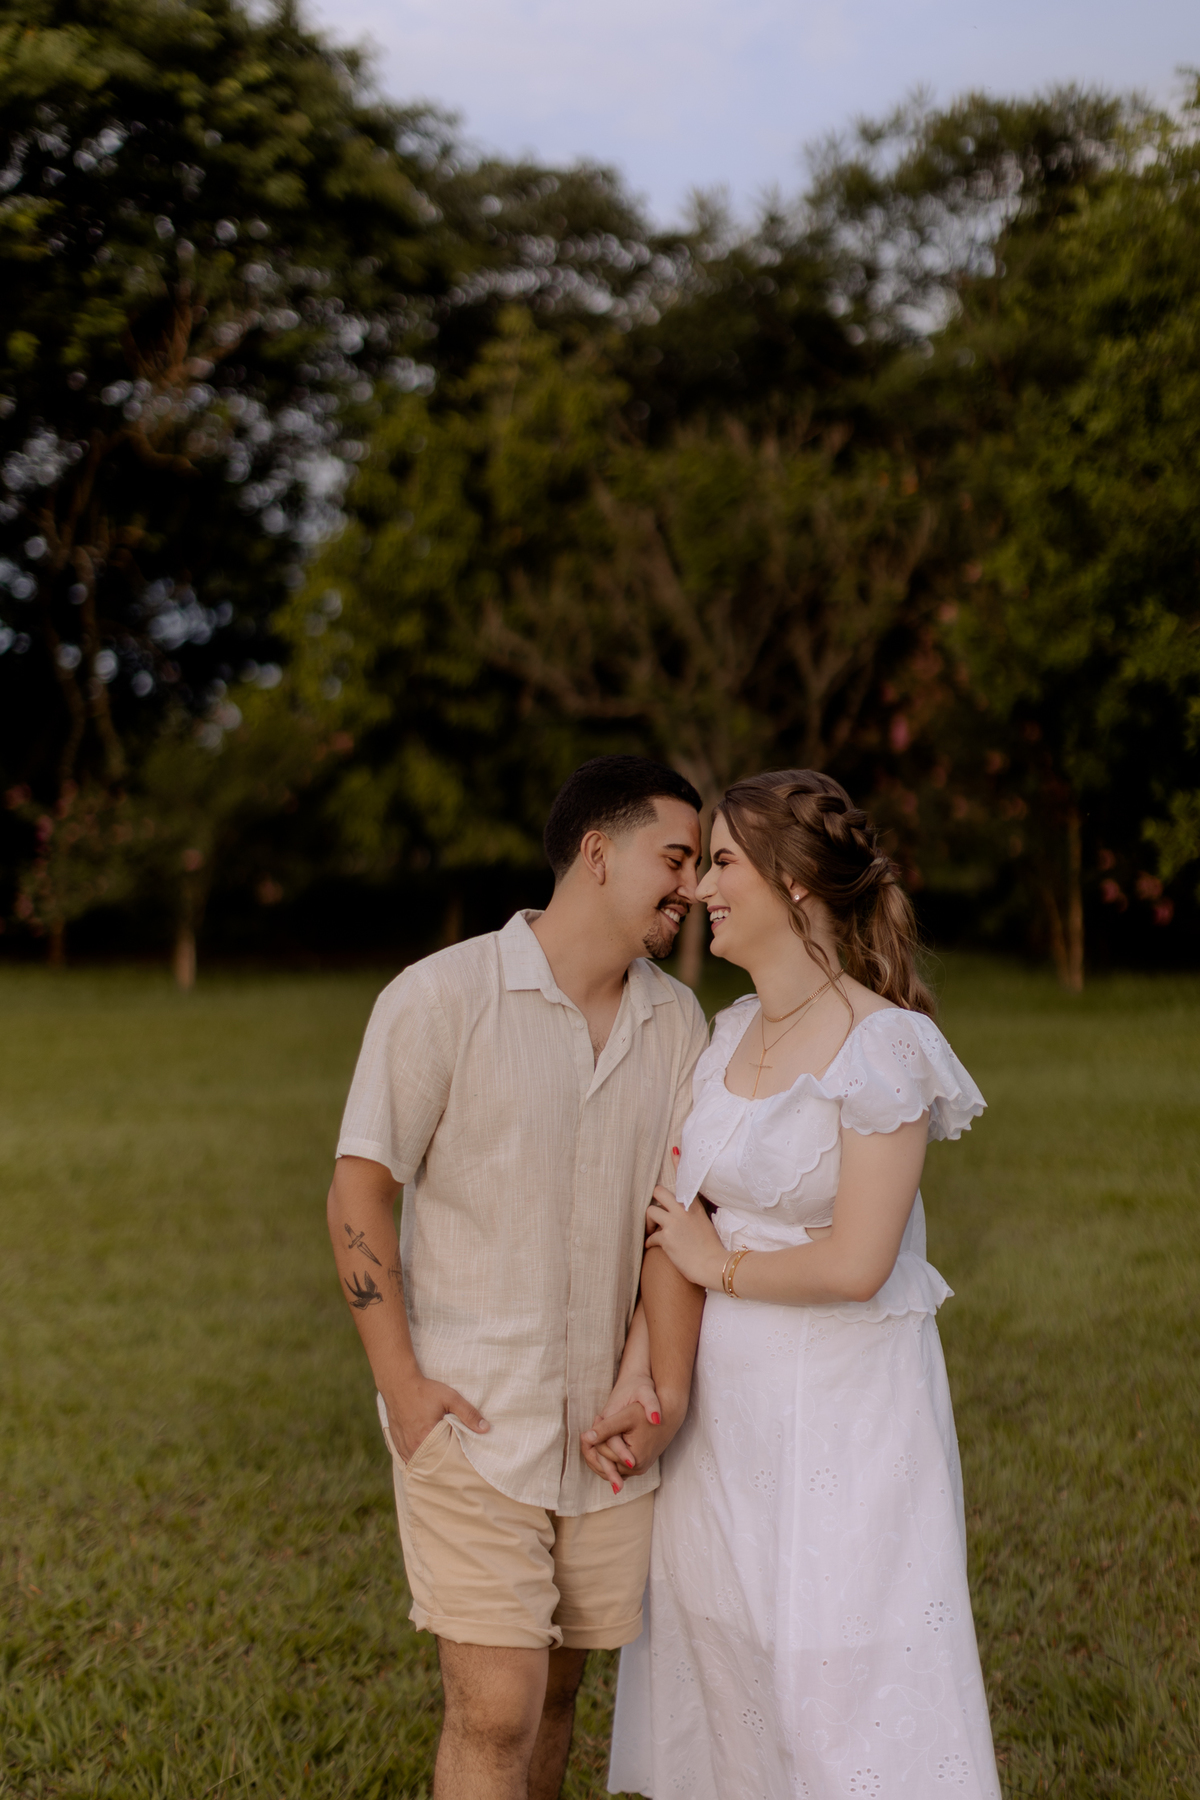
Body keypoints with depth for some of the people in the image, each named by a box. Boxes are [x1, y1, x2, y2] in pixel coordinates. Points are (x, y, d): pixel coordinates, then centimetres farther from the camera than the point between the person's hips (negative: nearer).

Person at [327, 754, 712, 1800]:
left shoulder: (678, 1025, 5)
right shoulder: (444, 997, -10)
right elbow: (358, 1194, -8)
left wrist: (669, 1387, -11)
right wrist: (401, 1384, -12)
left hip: (604, 1429, 5)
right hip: (470, 1422, -5)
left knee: (559, 1690, 13)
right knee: (496, 1711, -9)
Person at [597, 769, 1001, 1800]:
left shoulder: (886, 1047, -16)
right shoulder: (734, 1033, 7)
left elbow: (856, 1263, -21)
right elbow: (681, 1222, 7)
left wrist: (722, 1267, -8)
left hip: (846, 1401, -7)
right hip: (732, 1399, 7)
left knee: (851, 1691, 0)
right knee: (723, 1659, 14)